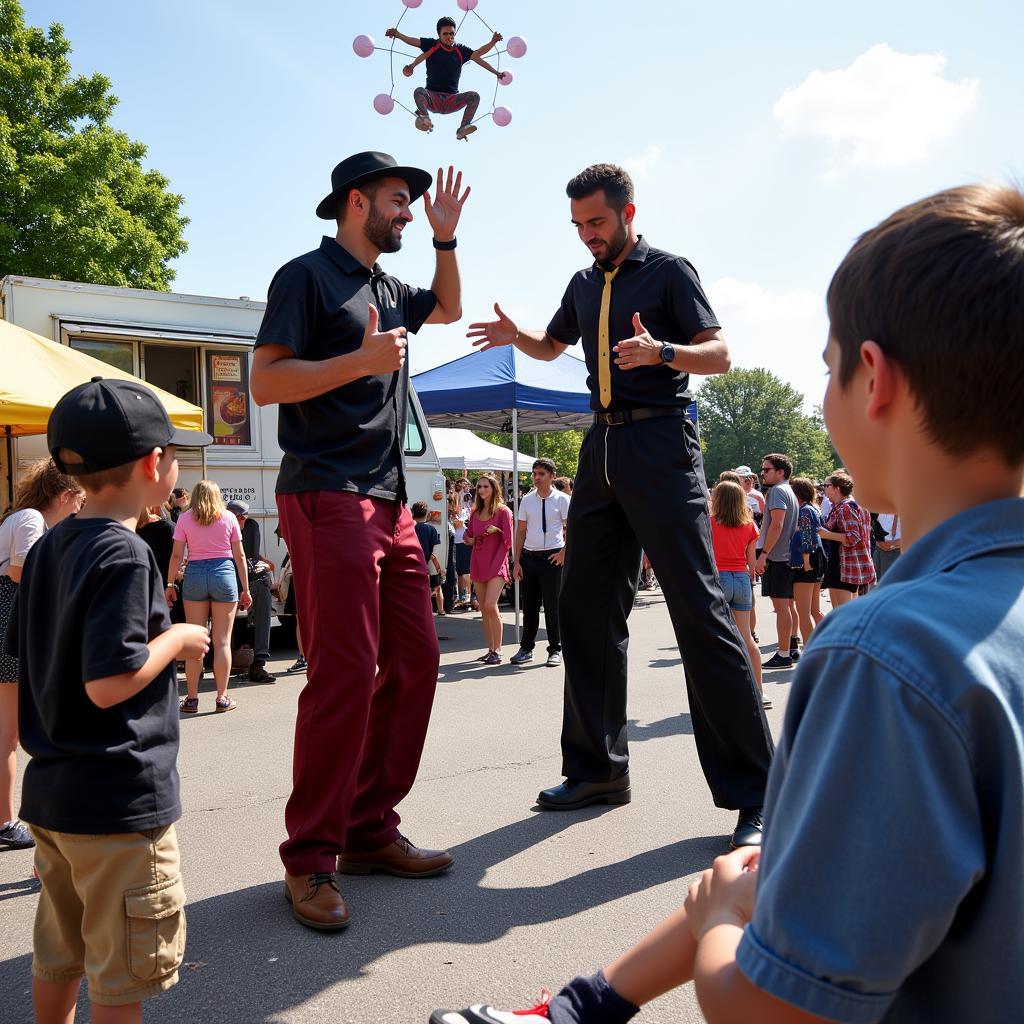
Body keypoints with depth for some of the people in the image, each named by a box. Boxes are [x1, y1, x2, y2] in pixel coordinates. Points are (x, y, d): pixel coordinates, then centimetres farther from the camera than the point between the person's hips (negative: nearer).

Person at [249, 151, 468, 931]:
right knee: (345, 673, -13)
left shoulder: (387, 290, 22)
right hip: (328, 497, -9)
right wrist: (362, 360, -16)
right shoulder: (309, 276, -1)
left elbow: (448, 309, 42)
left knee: (415, 660, 5)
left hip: (389, 501, 9)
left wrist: (446, 237, 29)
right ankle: (310, 859, -3)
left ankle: (370, 831, 15)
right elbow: (267, 380, -10)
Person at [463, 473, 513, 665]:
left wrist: (497, 531, -17)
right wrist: (469, 539, -1)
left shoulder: (503, 511, -4)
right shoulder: (475, 513, 12)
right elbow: (470, 539, 18)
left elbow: (508, 542, -5)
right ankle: (491, 649, 15)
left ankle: (498, 650, -9)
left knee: (490, 606, -17)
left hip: (496, 565, -6)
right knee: (484, 610, 7)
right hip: (478, 565, 6)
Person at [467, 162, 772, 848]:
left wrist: (660, 352, -23)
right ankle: (599, 768, 18)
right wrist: (515, 336, 12)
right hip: (603, 449, 7)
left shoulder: (669, 270, 2)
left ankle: (755, 793, -6)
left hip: (660, 444, -7)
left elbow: (720, 355, -4)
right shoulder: (584, 285, 20)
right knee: (586, 610, 6)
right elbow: (551, 347, 34)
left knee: (700, 610, -12)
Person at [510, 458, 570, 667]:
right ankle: (526, 648, 19)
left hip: (552, 557, -3)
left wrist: (564, 552, -10)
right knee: (529, 605, 9)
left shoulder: (561, 499, -2)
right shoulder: (527, 500, 8)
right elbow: (520, 532, 10)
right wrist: (516, 562, 5)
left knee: (553, 605, 0)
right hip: (528, 556, 3)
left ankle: (555, 650, 11)